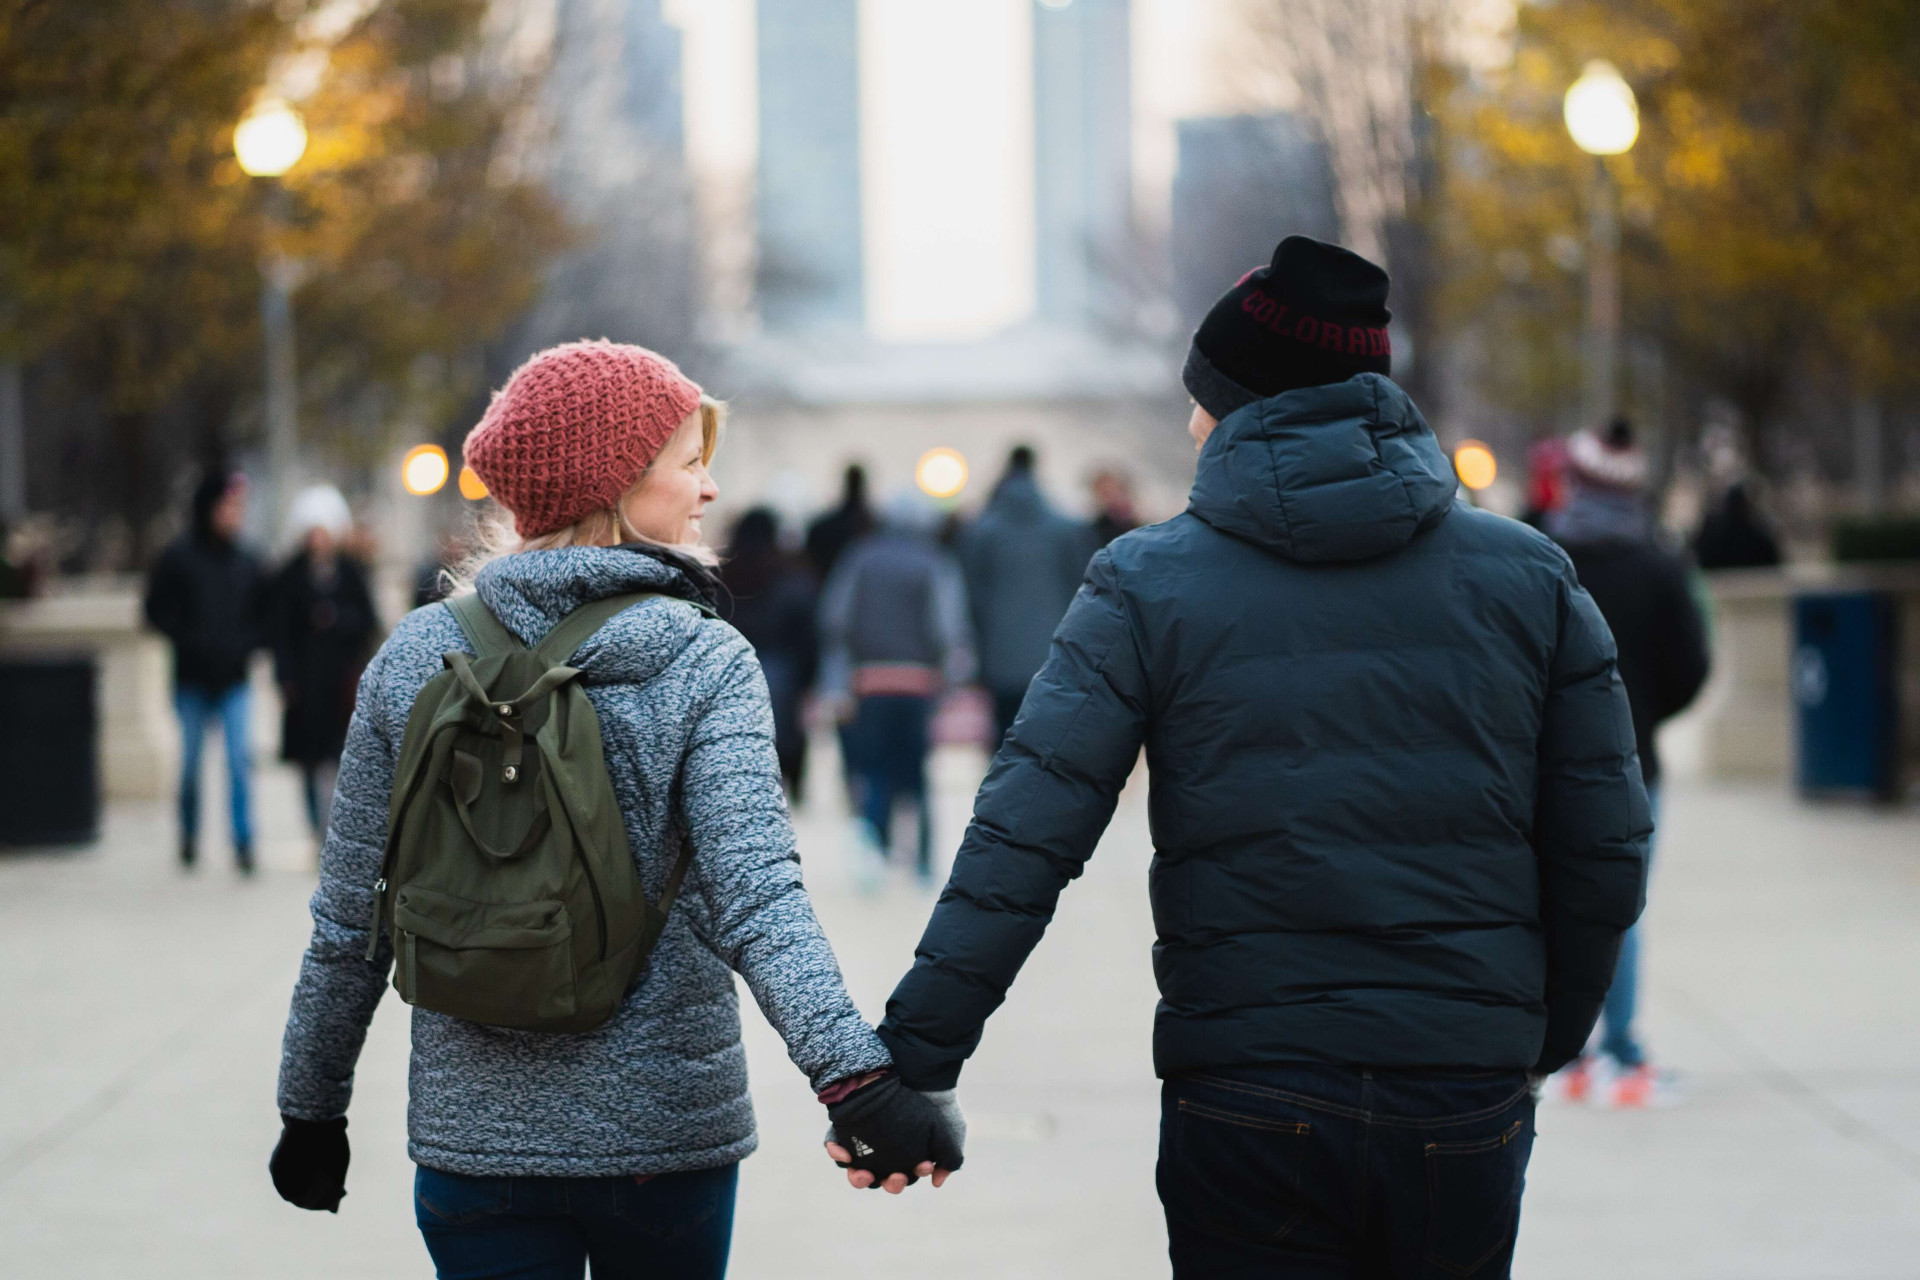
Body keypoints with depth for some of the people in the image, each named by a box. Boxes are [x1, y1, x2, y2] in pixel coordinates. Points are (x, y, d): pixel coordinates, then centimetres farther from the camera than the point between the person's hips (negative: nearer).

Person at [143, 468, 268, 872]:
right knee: (191, 760, 8)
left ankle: (243, 842, -9)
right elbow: (158, 610, 0)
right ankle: (189, 835, 26)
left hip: (233, 678, 1)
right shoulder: (178, 557, -3)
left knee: (239, 758, -10)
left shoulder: (246, 562, 4)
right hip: (192, 677, -1)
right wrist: (189, 642, -10)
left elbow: (262, 614, 13)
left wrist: (246, 644, -4)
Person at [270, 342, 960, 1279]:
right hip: (668, 1129, -1)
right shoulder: (706, 665, -9)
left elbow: (349, 921, 3)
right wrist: (855, 1073, -34)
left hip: (474, 1131, 1)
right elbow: (754, 892, -24)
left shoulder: (417, 655, -1)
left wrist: (312, 1106, 14)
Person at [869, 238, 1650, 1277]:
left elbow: (1024, 840, -10)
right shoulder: (1528, 577, 5)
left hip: (1249, 1105, -2)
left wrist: (911, 1057, -9)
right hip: (1468, 1104, 2)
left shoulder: (1148, 586, -2)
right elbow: (1604, 856, 5)